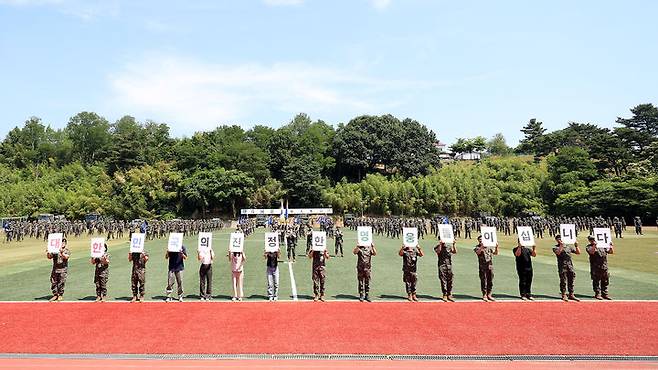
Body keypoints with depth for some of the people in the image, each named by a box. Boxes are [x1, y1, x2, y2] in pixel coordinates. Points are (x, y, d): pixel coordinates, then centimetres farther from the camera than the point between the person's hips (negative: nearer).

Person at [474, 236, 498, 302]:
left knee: (490, 281, 7)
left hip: (490, 266, 5)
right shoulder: (477, 247, 1)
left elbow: (495, 253, 14)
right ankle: (484, 295, 4)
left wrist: (496, 247, -3)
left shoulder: (489, 247, 16)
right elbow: (478, 252, -19)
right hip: (482, 267, -4)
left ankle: (489, 295, 16)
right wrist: (482, 246, -34)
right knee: (483, 281, -2)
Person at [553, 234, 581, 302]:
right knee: (563, 281, -3)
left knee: (571, 281, 6)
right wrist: (561, 245, -15)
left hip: (570, 265, 4)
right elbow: (558, 252, -17)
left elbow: (578, 252, 17)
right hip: (562, 266, -4)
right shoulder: (556, 247, 5)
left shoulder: (568, 247, 18)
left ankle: (571, 295, 13)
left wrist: (576, 246, 3)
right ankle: (564, 295, 4)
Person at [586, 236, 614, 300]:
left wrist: (611, 246, -1)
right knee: (596, 281, -1)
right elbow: (591, 252, -19)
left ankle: (605, 294, 16)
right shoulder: (589, 246, 2)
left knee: (605, 281, 8)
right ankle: (597, 294, 6)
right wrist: (594, 245, -27)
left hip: (604, 266, 5)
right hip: (595, 267, -5)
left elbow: (611, 252, 16)